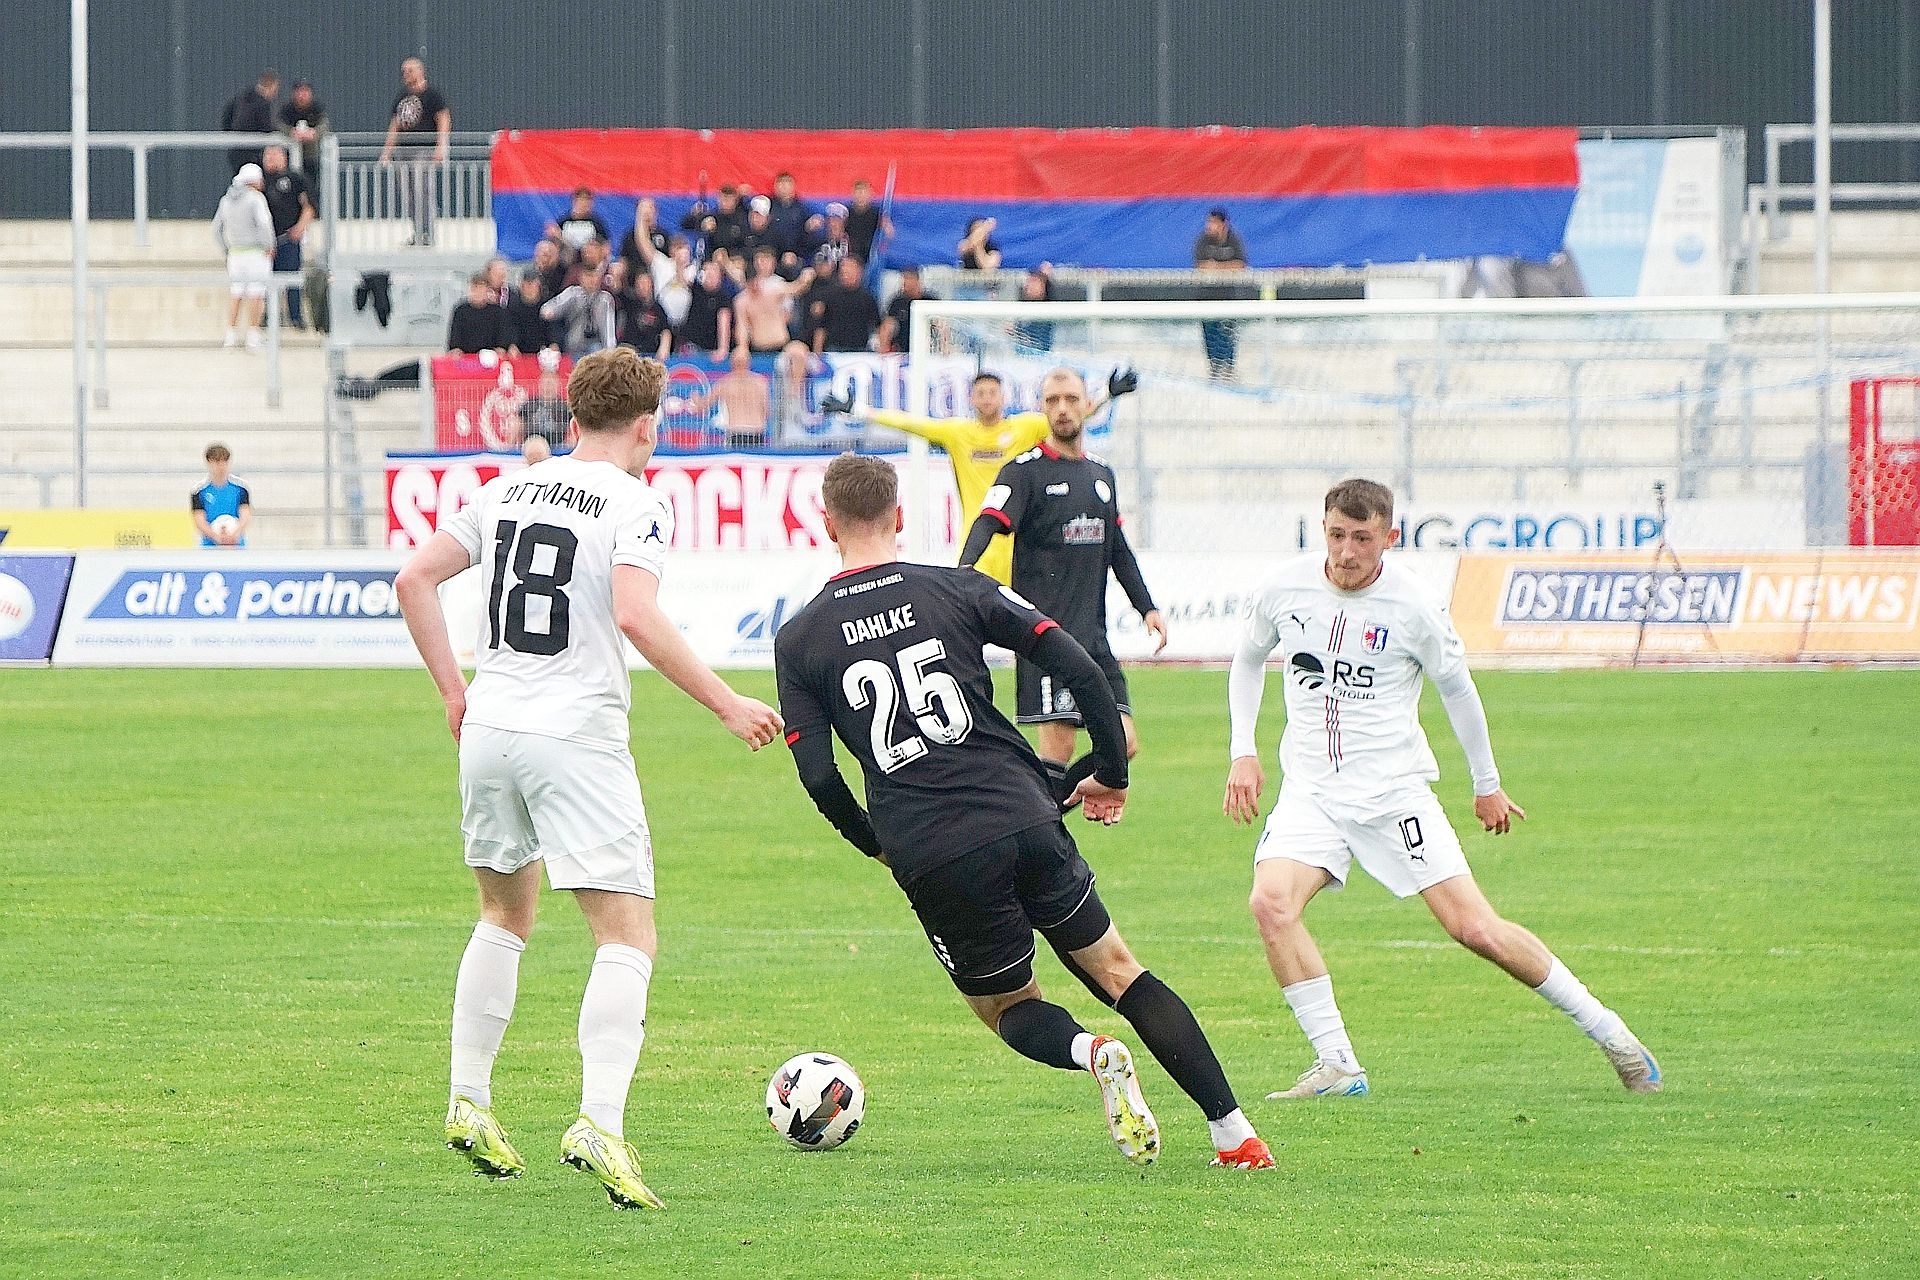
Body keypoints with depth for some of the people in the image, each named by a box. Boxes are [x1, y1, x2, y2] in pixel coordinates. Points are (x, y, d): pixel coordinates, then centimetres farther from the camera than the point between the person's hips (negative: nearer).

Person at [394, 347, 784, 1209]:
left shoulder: (511, 492, 12)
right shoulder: (637, 506, -6)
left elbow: (415, 580, 12)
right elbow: (637, 617, -21)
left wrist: (454, 690, 18)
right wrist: (726, 705, -16)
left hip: (488, 728, 6)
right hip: (577, 741, -6)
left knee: (505, 915, 26)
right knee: (628, 938, -5)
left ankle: (468, 1102, 26)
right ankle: (600, 1124, -22)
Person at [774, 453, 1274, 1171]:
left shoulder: (798, 640, 5)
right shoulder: (959, 590, 6)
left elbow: (817, 775, 0)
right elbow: (1079, 668, 1)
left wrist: (874, 844, 18)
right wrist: (1111, 774, 15)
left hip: (929, 861, -1)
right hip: (1026, 819, 1)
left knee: (1009, 1009, 20)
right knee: (1116, 970, 17)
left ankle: (1088, 1051, -15)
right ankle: (1235, 1132, 8)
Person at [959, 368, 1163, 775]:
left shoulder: (1102, 475, 18)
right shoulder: (1025, 470, -4)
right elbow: (988, 523, -19)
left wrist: (1147, 607, 22)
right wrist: (964, 569, -38)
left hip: (1093, 632, 7)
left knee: (1123, 744, 1)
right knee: (1059, 744, -13)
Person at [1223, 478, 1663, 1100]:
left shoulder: (1415, 606, -11)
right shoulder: (1284, 588, -4)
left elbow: (1457, 689, 5)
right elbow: (1248, 661, 16)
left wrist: (1487, 785, 14)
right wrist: (1243, 753, 7)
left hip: (1394, 787, -3)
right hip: (1310, 788, 3)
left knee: (1474, 927, -9)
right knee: (1272, 902, -24)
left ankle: (1606, 1030, 9)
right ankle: (1336, 1066, -16)